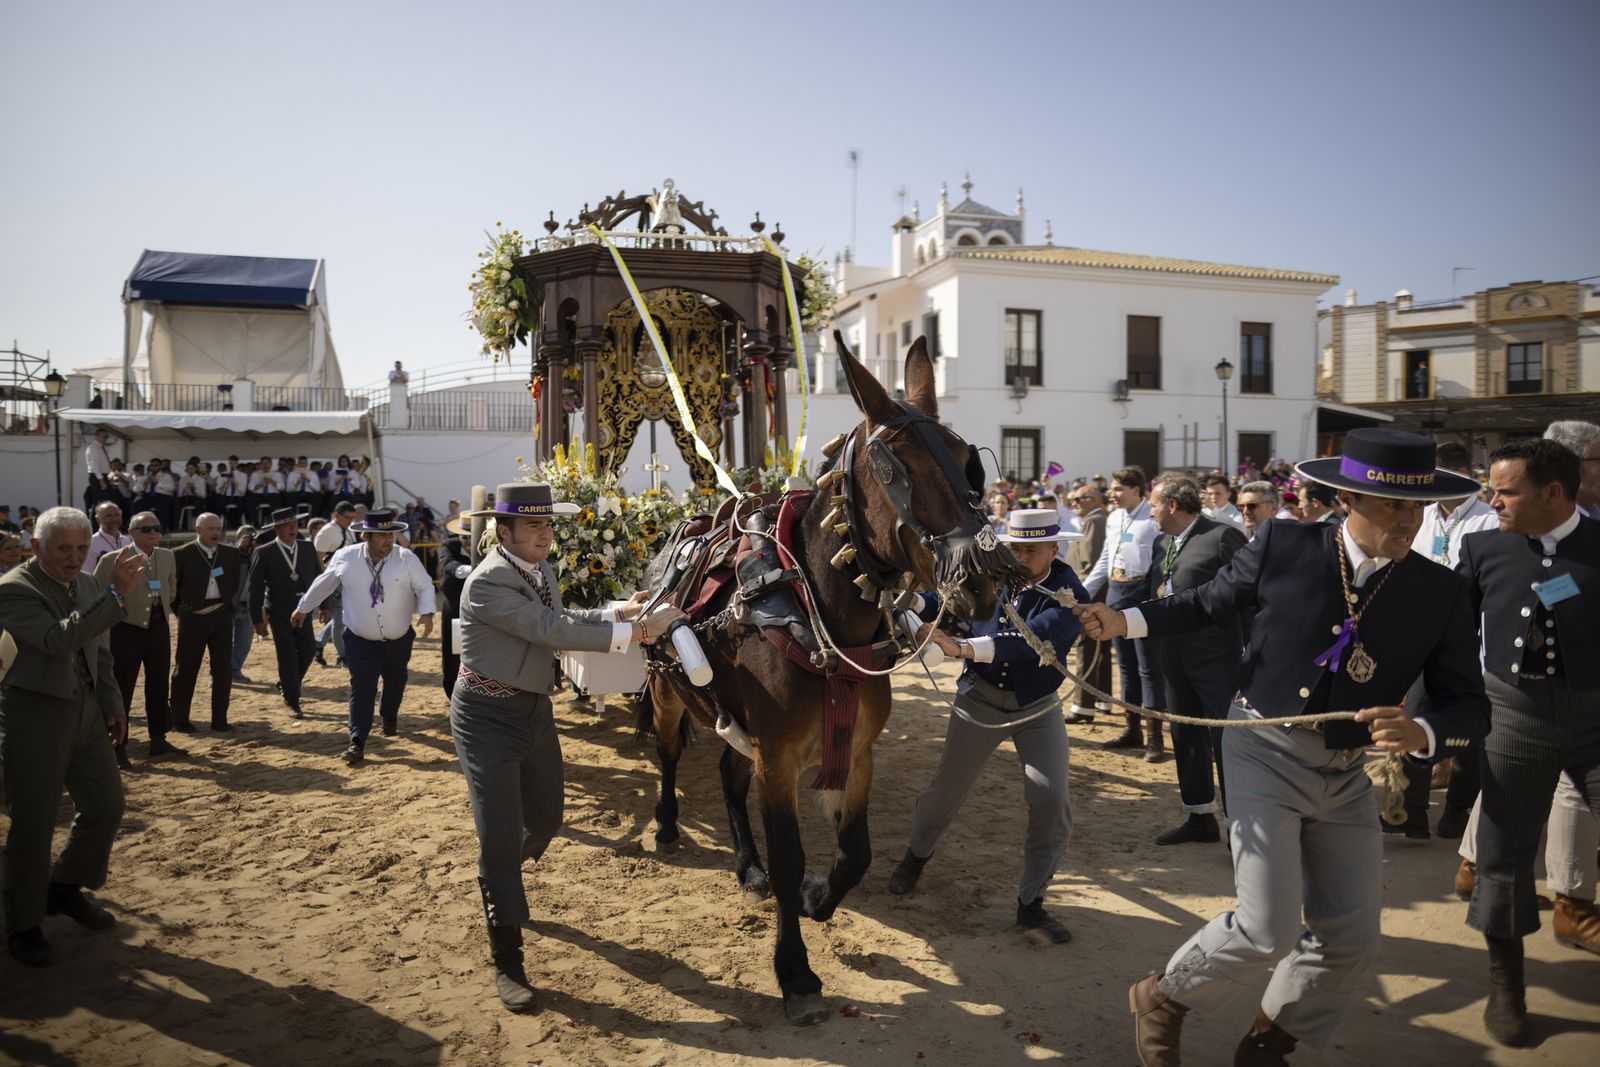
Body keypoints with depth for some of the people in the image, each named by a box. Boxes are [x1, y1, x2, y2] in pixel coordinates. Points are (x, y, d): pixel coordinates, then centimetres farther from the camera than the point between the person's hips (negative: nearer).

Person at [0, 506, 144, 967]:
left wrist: (113, 704, 13)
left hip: (85, 711, 7)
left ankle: (66, 888, 35)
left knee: (106, 806, 13)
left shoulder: (87, 585, 7)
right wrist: (115, 595, -38)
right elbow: (60, 639, -31)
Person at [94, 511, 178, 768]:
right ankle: (119, 748, 8)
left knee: (158, 687, 13)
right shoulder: (112, 559, -11)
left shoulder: (167, 556, 6)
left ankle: (158, 741, 25)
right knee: (122, 689, 0)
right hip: (127, 629, -5)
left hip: (159, 628, 6)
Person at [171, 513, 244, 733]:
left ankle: (219, 720, 11)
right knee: (186, 669, 5)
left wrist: (229, 603, 10)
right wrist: (180, 610, 2)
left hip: (222, 616, 3)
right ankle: (179, 719, 17)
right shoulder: (182, 555, -5)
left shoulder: (231, 554, 5)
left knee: (223, 670, 3)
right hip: (193, 618, -3)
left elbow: (237, 581, 17)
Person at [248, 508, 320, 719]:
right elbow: (255, 589, -8)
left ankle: (285, 685, 35)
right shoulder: (264, 553, -10)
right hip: (279, 614, -4)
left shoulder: (307, 548, 1)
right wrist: (257, 620, -8)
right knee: (287, 658, 1)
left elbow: (317, 579, 7)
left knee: (306, 654, 7)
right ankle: (293, 703, 13)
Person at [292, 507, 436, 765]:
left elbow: (424, 586, -9)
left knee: (395, 683, 19)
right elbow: (322, 584, 6)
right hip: (361, 640, -1)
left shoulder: (406, 558, -12)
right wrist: (303, 608, 17)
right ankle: (357, 743, -3)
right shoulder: (345, 558, -9)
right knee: (361, 690, -7)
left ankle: (390, 718, 48)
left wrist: (426, 613, -26)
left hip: (399, 640, 1)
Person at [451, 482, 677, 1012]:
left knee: (545, 820, 20)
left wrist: (620, 610, -3)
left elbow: (560, 622, 10)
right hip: (487, 716, -8)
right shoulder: (487, 583, -25)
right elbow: (553, 632, -30)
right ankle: (507, 963, 11)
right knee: (501, 837, -5)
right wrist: (637, 631, -30)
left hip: (535, 710, 8)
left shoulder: (540, 570, 2)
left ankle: (497, 879, 53)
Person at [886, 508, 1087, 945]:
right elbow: (947, 599, -4)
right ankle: (917, 854, 43)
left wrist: (962, 648, -47)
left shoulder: (1067, 596, -20)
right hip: (979, 700, 2)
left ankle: (1031, 904, 9)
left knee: (1051, 801, -10)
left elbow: (1032, 639, -36)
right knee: (947, 788, 13)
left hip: (1037, 710, -1)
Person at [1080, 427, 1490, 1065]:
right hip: (1266, 753, -4)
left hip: (1347, 774, 4)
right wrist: (1126, 621, -7)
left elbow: (1468, 704, -3)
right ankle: (1163, 1000, 19)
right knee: (1269, 928, -10)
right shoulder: (1283, 546, -10)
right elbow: (1209, 604, 4)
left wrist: (1422, 734, -25)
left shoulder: (1439, 591, -4)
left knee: (1352, 935, 9)